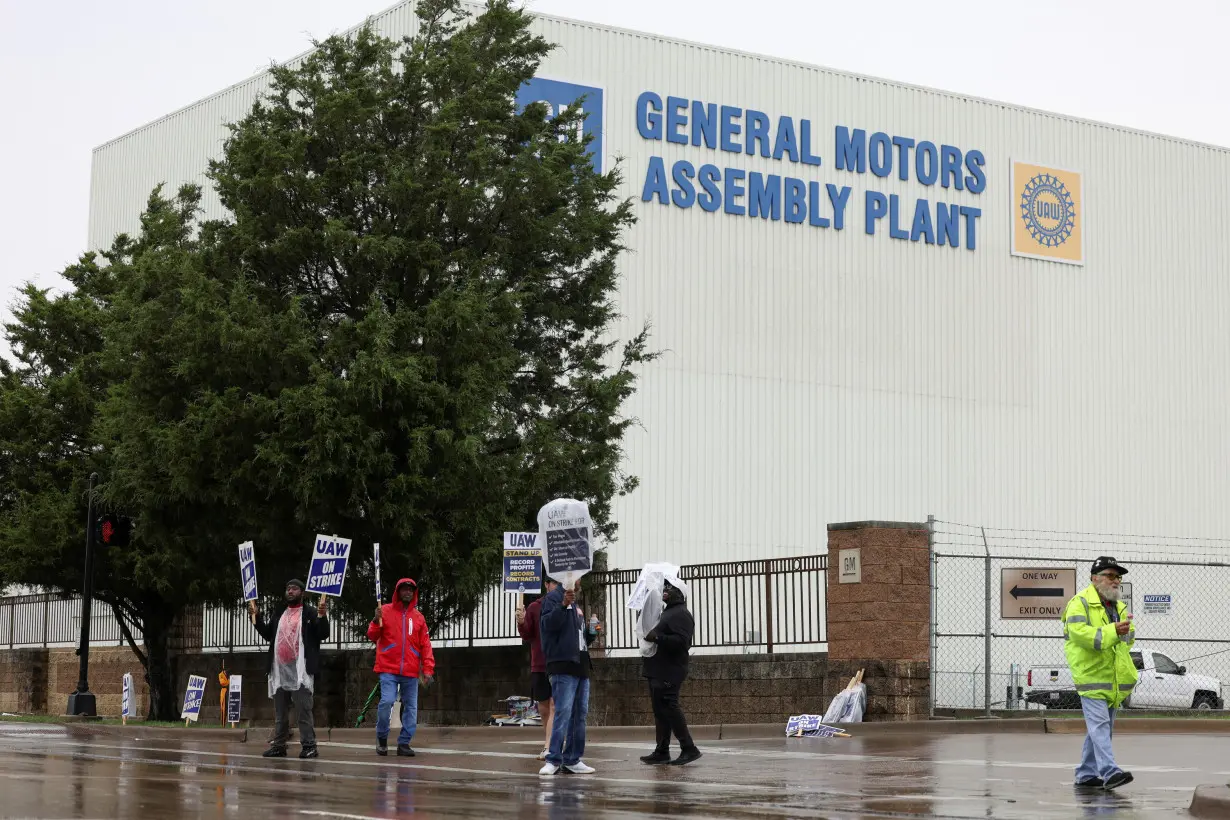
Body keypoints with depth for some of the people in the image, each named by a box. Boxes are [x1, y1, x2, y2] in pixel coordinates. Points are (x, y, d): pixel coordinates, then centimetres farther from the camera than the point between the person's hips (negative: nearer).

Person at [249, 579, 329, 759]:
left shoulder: (310, 613, 0)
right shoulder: (279, 613, 18)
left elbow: (323, 634, -9)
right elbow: (268, 634, 18)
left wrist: (321, 615, -23)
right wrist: (256, 617, 8)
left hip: (300, 670, -6)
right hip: (279, 670, 6)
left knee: (304, 710, -9)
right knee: (280, 711, 10)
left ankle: (308, 746, -9)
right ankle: (279, 745, 15)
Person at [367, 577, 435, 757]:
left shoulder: (418, 617, 10)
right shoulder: (385, 611, 4)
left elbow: (425, 645, 9)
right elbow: (372, 636, 3)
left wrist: (428, 669, 0)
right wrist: (376, 621, -17)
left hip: (411, 673, 3)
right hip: (388, 670, -3)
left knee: (411, 708, 2)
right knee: (386, 702, -16)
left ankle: (404, 743, 11)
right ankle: (382, 737, 5)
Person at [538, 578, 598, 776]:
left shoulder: (576, 604, 25)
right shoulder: (553, 597, -2)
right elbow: (547, 624, -19)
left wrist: (592, 633, 11)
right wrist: (563, 605, -30)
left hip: (581, 667, 9)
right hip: (563, 666, -9)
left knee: (580, 715, 7)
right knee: (563, 713, -13)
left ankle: (573, 760, 10)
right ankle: (553, 760, -10)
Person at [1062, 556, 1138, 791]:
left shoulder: (1119, 607, 19)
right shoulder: (1080, 604, -8)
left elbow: (1129, 638, 28)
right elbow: (1080, 633, -24)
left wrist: (1126, 630, 4)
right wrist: (1112, 631, -30)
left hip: (1113, 678, 8)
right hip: (1091, 675, -8)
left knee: (1100, 728, 11)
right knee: (1099, 725, -16)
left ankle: (1086, 774, 19)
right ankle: (1109, 772, -24)